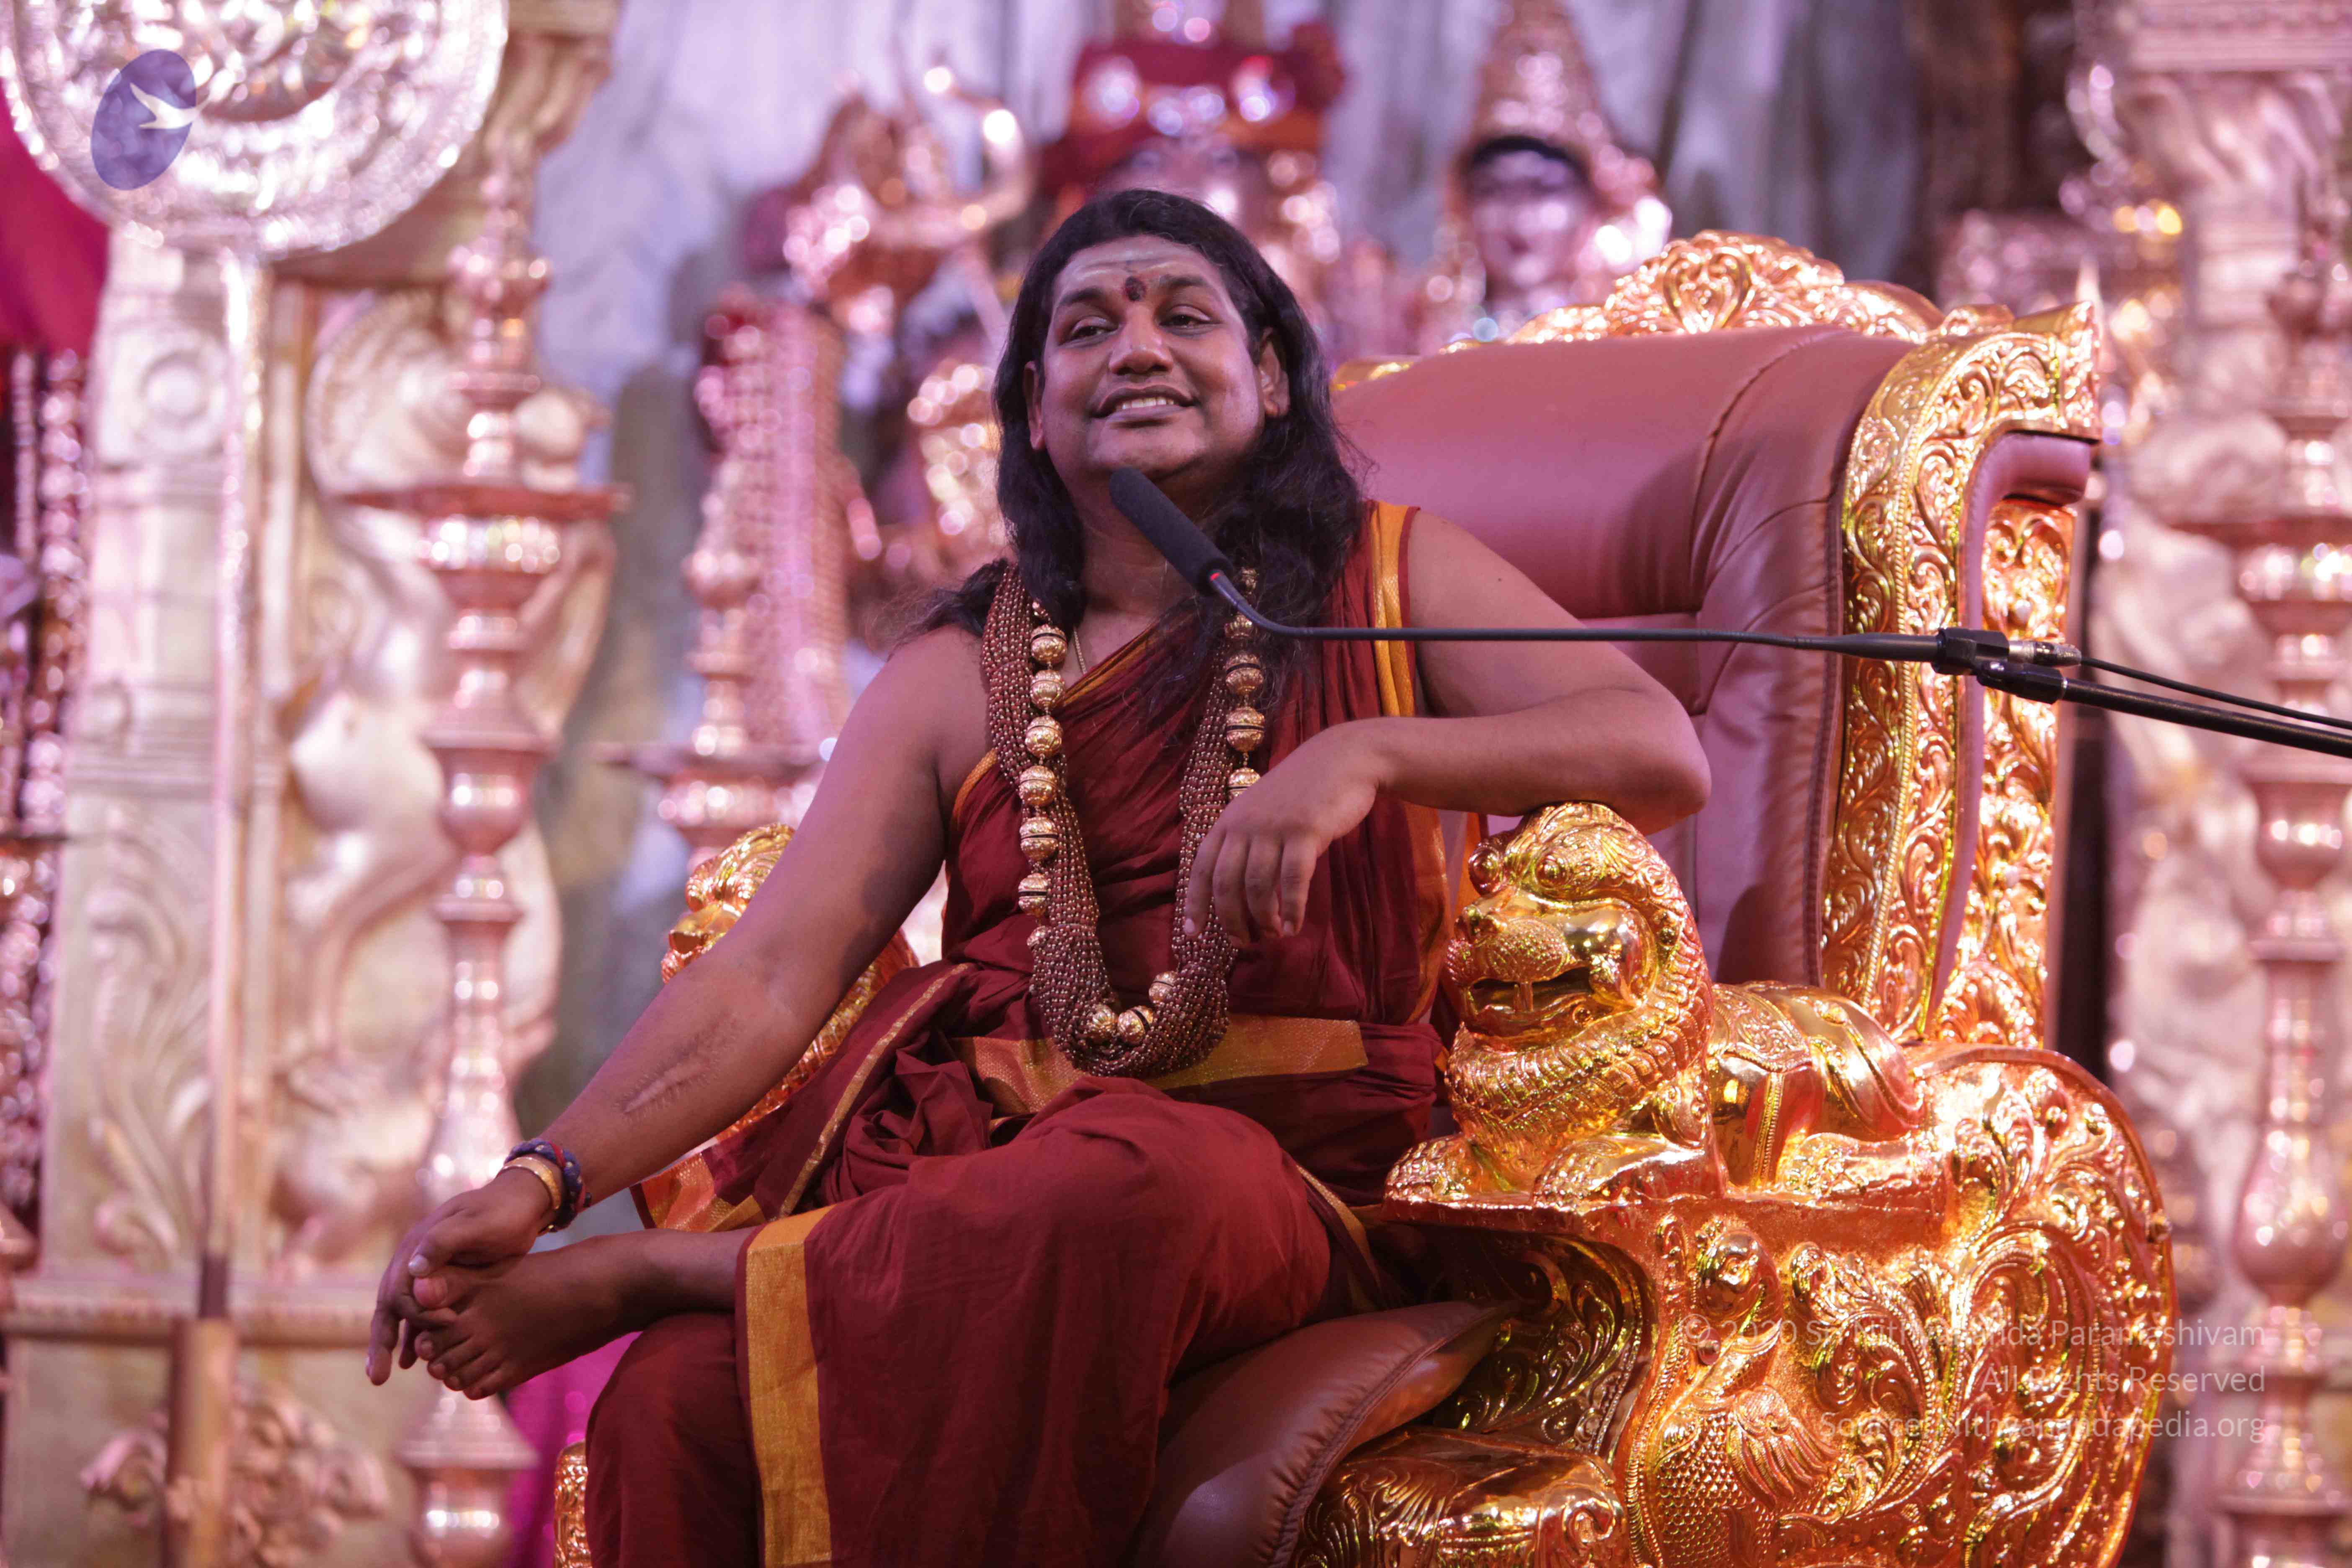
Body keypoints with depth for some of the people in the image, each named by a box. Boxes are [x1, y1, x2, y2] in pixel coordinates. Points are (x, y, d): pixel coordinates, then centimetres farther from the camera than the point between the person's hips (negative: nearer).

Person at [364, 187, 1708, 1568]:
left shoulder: (1388, 579, 12)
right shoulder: (958, 679, 16)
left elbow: (1663, 757, -4)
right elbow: (765, 981, 6)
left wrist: (1364, 754, -21)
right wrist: (548, 1181, -12)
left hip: (1279, 1166, -1)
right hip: (976, 1145, 1)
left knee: (1139, 1188, -41)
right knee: (675, 1408, -34)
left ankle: (650, 1273, -24)